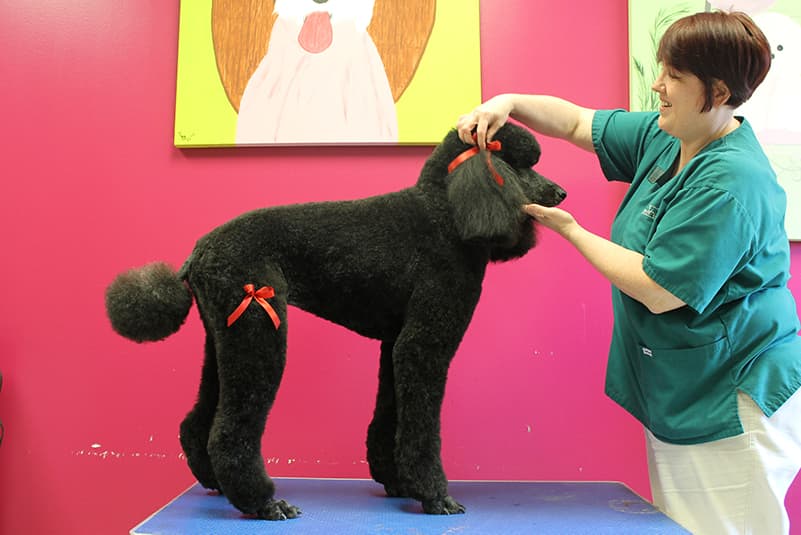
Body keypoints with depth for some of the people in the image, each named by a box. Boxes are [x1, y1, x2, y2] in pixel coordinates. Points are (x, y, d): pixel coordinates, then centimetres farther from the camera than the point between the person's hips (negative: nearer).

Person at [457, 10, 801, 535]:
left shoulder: (730, 182, -24)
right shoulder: (662, 137, 3)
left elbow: (659, 290, -25)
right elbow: (576, 122, 14)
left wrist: (570, 230, -15)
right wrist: (508, 102, -4)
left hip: (730, 405, -9)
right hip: (678, 394, 9)